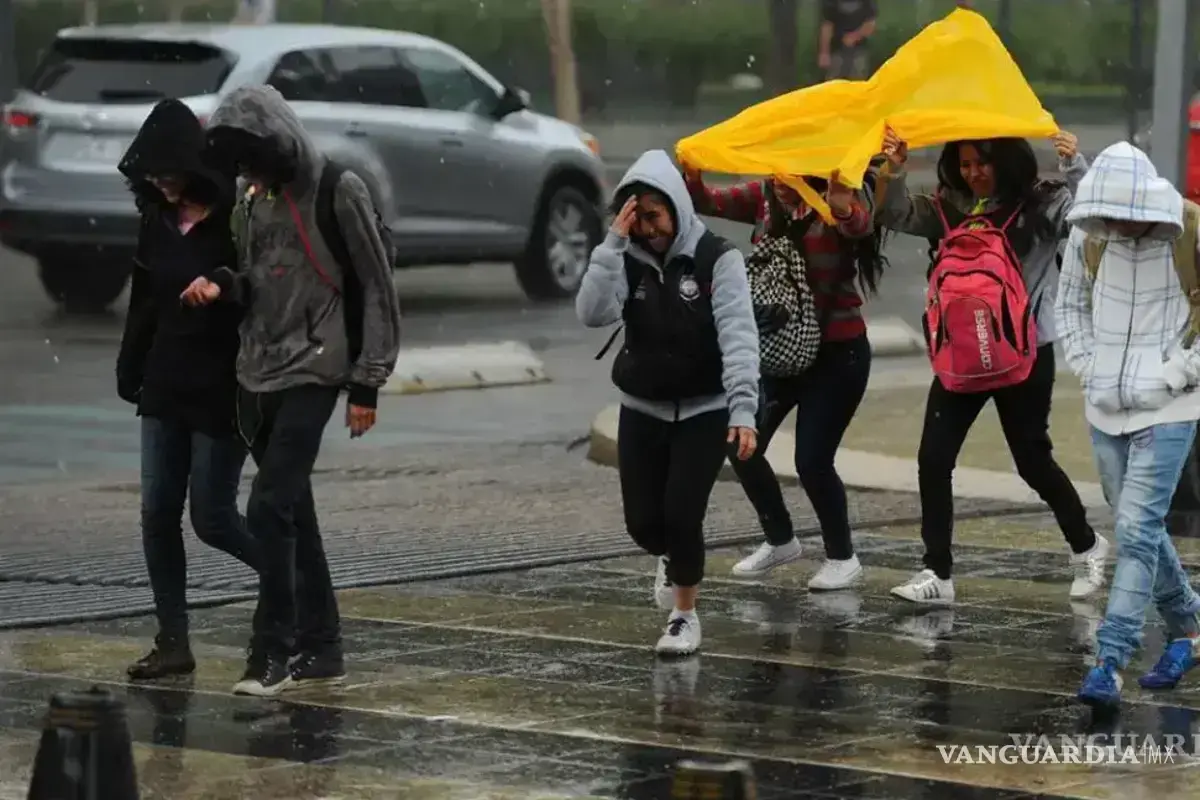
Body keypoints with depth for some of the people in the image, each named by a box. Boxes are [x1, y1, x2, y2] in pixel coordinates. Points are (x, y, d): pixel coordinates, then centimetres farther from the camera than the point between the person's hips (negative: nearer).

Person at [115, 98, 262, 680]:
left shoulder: (235, 219, -15)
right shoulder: (158, 221, 6)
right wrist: (129, 370, 13)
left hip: (221, 390, -7)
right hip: (166, 386, 7)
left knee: (211, 518, -3)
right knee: (158, 516, 3)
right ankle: (173, 643, 9)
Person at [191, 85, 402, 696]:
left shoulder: (339, 193, -10)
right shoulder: (254, 198, 10)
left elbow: (377, 290, -7)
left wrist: (367, 383, -9)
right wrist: (222, 286, -3)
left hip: (312, 373, -7)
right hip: (258, 374, 7)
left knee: (270, 510, -15)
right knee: (293, 513, 10)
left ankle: (272, 654, -11)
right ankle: (321, 649, 17)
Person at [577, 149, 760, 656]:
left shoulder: (717, 259, -13)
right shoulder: (627, 261, -2)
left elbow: (738, 336, -21)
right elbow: (592, 313, -20)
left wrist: (743, 409, -32)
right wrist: (613, 242, -24)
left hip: (704, 411, -3)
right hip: (642, 411, 4)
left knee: (682, 514, -14)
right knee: (642, 521, 3)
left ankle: (685, 614, 8)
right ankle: (672, 560, 40)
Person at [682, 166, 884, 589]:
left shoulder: (844, 197, -15)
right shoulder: (764, 197, 0)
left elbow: (861, 224, -38)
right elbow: (708, 203, -8)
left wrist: (844, 211, -62)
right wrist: (692, 176, -30)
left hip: (837, 352, -6)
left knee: (812, 460, -7)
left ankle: (842, 558, 16)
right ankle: (780, 540, 28)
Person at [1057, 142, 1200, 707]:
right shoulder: (1088, 235, -3)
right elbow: (1070, 303, 15)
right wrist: (1087, 366, 4)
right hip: (1105, 407, 5)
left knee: (1137, 529, -13)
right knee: (1138, 527, 14)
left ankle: (1110, 662, -14)